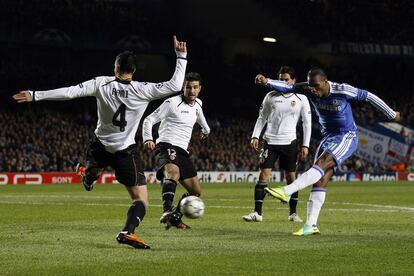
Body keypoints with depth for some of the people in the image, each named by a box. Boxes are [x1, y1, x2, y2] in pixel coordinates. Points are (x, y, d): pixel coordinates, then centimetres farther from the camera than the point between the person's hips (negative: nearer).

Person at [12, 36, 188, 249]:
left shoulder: (101, 84, -13)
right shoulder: (142, 90, -18)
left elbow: (69, 92, -15)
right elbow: (175, 86, -17)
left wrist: (35, 95, -10)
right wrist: (181, 57, -8)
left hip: (100, 146, 3)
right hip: (125, 151, -3)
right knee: (141, 198, -2)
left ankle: (87, 178, 70)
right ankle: (128, 232, -22)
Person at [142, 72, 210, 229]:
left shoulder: (197, 105, 16)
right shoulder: (172, 103, -6)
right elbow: (149, 120, -6)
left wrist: (205, 130, 58)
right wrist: (148, 139, -21)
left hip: (182, 151, 8)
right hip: (166, 146, -8)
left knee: (196, 191, 7)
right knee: (173, 172, -40)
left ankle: (175, 217, 26)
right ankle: (167, 211, -53)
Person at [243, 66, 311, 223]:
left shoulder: (301, 99, 1)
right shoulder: (271, 97, 5)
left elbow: (307, 123, 4)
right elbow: (262, 118, 13)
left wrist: (305, 145, -3)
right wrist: (255, 136, 1)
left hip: (289, 142, 0)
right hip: (270, 141, 1)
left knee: (291, 177, 3)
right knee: (263, 175, -8)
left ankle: (293, 213, 13)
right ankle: (257, 213, -7)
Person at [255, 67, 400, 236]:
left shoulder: (342, 90, -18)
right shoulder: (309, 89, -5)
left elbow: (368, 97, -8)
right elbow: (287, 87, -12)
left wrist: (391, 114, 2)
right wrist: (266, 82, -30)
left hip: (346, 138, -6)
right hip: (328, 137, 6)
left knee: (321, 165, -28)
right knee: (320, 179, -6)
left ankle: (286, 192, -43)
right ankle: (311, 226, -10)